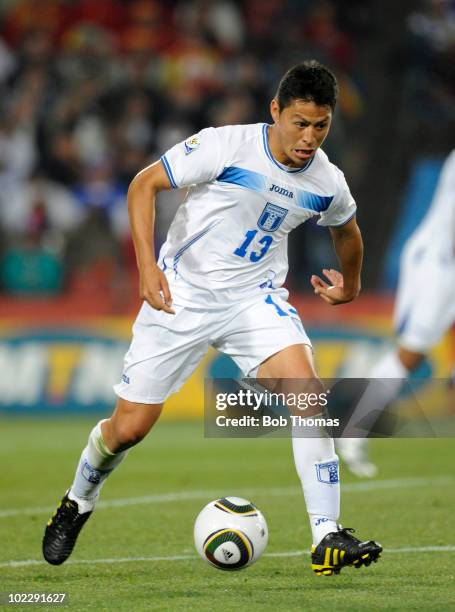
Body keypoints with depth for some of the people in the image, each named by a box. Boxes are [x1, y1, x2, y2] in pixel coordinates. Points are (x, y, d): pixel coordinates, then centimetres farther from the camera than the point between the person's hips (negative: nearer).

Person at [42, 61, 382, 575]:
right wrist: (147, 265, -21)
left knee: (307, 390, -24)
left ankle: (327, 539, -23)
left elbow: (346, 229, 20)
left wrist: (350, 285, 34)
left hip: (255, 297, 2)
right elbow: (144, 184, -11)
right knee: (130, 425, 0)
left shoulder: (327, 183, -5)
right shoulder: (227, 146, -18)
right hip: (182, 295, -2)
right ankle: (77, 504, 33)